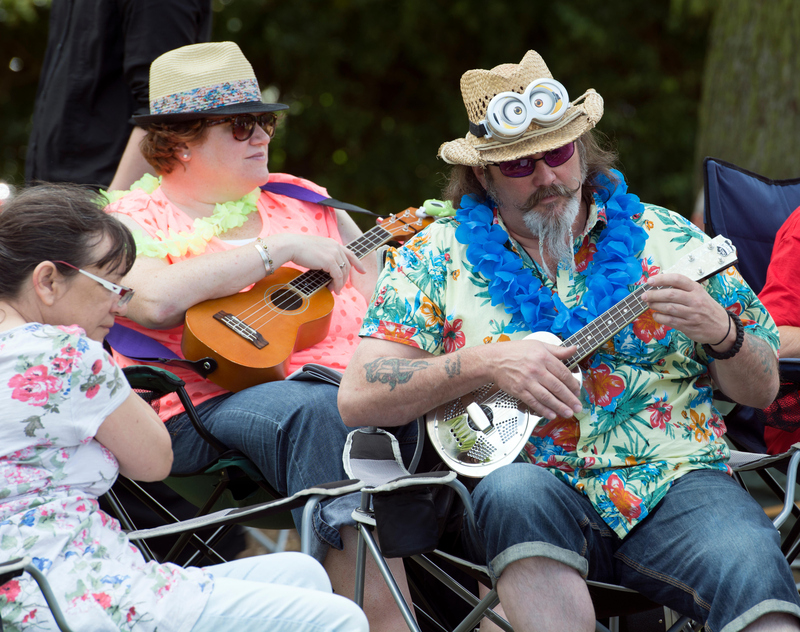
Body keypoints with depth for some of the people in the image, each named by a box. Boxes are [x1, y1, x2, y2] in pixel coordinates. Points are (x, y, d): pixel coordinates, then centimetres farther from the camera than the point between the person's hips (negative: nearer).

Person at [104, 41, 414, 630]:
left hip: (345, 379, 5)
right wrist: (280, 249, -11)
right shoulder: (132, 221, 7)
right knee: (318, 410, -36)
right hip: (205, 410, -5)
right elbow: (156, 300, -16)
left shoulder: (301, 201, 23)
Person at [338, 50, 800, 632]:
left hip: (675, 478, 0)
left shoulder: (668, 238, 13)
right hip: (533, 481, 0)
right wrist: (484, 363, -13)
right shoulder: (437, 257, 9)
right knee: (514, 492, -36)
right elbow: (357, 399, 0)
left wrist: (720, 333, -8)